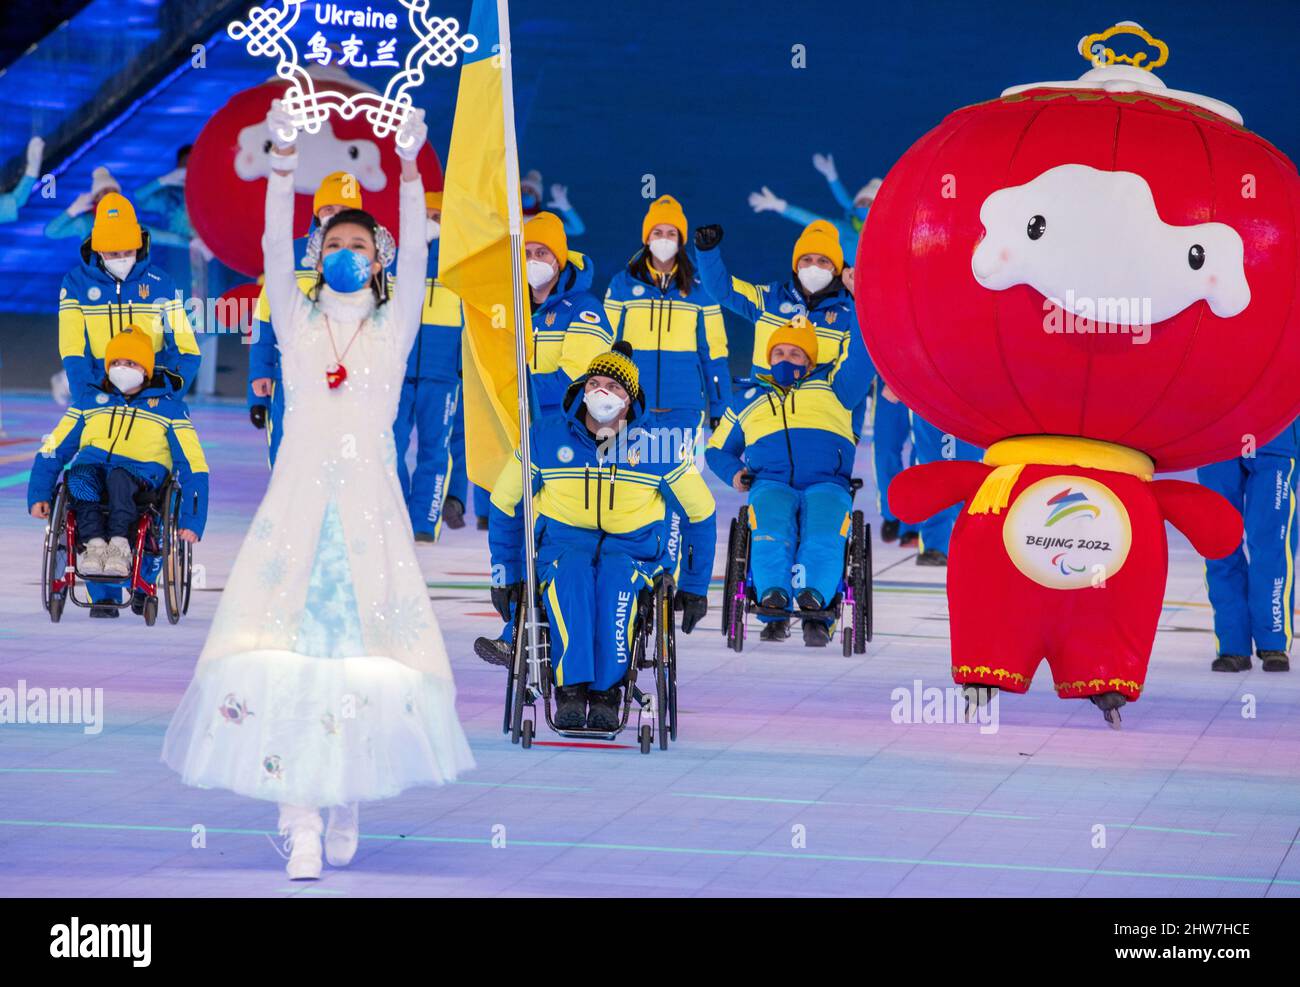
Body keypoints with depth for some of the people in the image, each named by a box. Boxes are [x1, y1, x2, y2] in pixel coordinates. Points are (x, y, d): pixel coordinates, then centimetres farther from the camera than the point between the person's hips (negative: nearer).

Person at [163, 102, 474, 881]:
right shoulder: (297, 322, 10)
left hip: (370, 509, 0)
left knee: (368, 653, -6)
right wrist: (284, 161, -15)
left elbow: (416, 256, -4)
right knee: (288, 652, -12)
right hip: (299, 507, 0)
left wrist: (410, 168, -16)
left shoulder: (393, 327, 9)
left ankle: (347, 804, 9)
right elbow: (276, 250, -3)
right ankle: (302, 823, -16)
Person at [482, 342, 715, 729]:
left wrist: (695, 587, 12)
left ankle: (606, 694, -37)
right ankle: (570, 692, -42)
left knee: (617, 577, -38)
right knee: (571, 573, -37)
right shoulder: (546, 438, 2)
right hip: (563, 542, 0)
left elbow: (700, 512, 12)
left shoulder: (653, 447, 1)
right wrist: (504, 576, 11)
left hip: (633, 549, 0)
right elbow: (505, 504, 14)